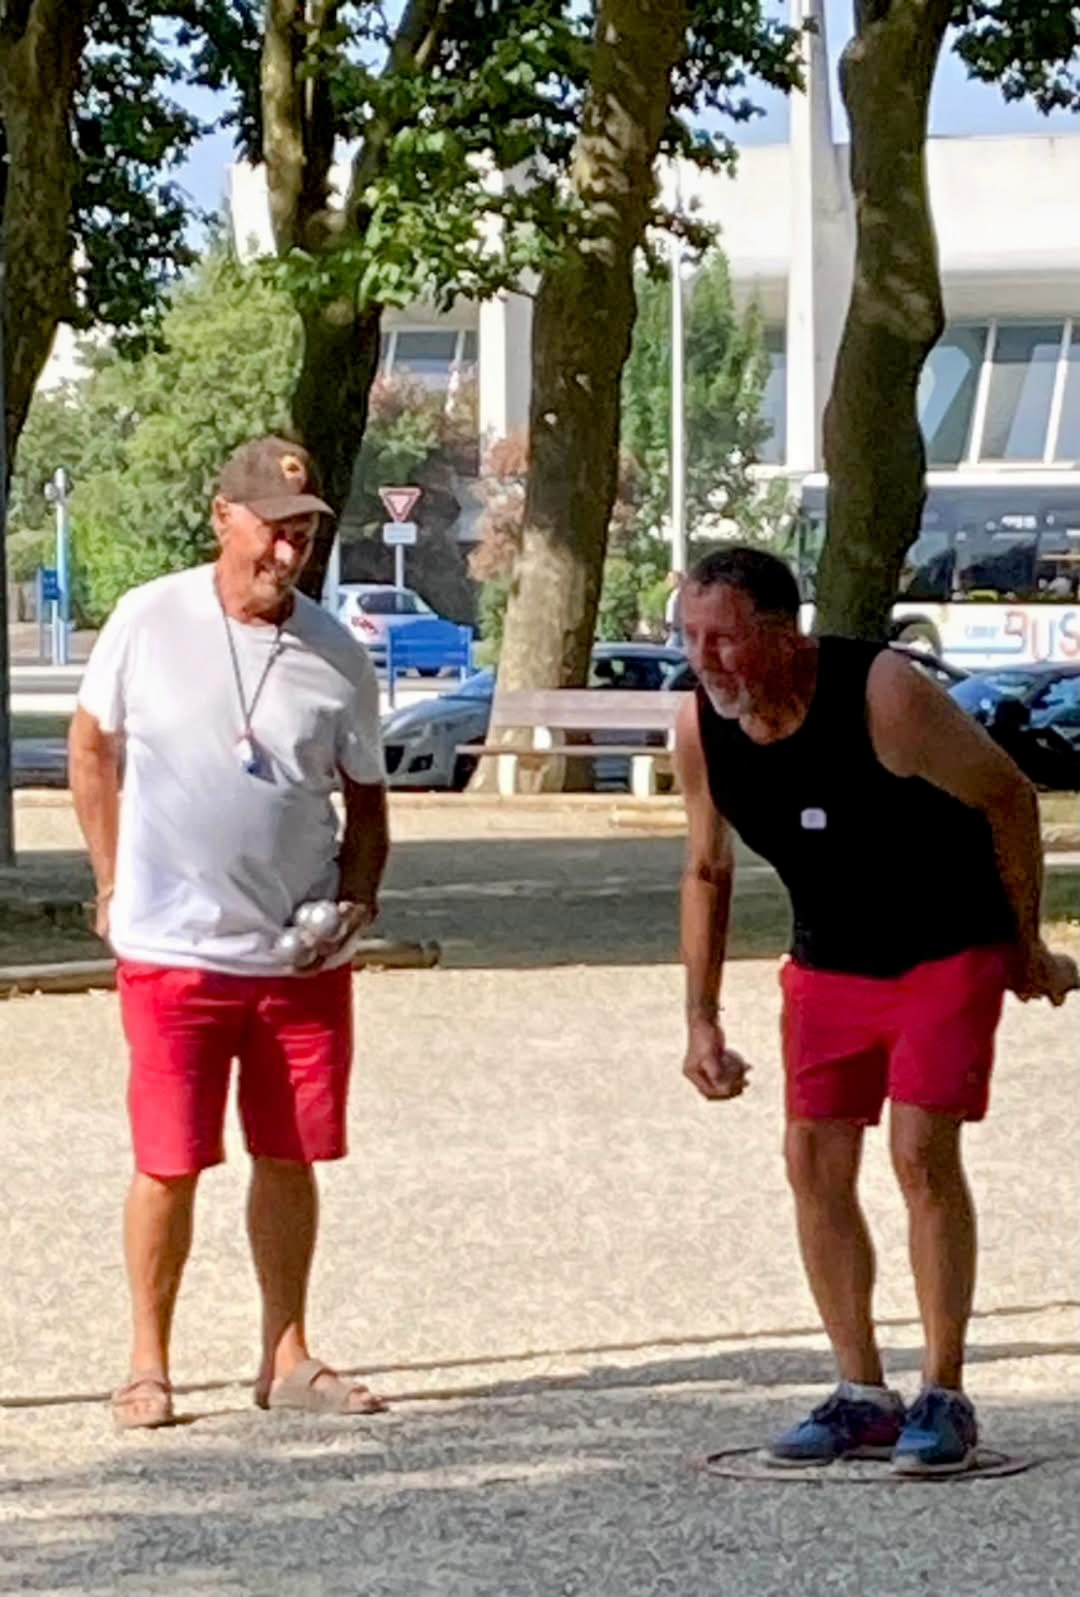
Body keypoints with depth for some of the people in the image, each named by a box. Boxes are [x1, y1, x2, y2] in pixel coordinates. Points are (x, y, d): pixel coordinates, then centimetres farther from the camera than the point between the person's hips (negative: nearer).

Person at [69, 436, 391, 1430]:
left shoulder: (336, 656, 0)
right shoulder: (149, 623, -4)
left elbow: (365, 800, 10)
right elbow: (93, 746, 9)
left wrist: (357, 896, -6)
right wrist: (113, 884, 5)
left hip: (304, 956, 2)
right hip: (173, 950, -2)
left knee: (290, 1158, 9)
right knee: (169, 1164, 1)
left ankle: (287, 1357, 20)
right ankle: (149, 1364, 13)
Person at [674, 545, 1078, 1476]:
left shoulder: (883, 695, -28)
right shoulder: (700, 728, -11)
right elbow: (708, 874, 6)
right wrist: (702, 1021, 4)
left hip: (949, 952, -5)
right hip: (828, 967, 5)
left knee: (921, 1151, -14)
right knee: (814, 1161, -2)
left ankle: (945, 1400, -5)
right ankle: (863, 1398, 9)